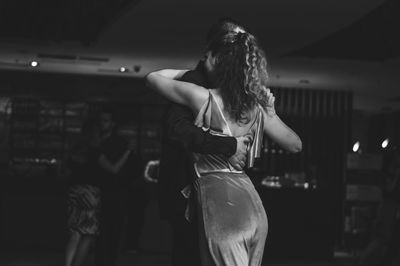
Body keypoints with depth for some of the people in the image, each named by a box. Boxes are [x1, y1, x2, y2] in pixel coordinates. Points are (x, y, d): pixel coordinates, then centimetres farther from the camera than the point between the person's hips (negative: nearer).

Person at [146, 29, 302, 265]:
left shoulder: (203, 98, -7)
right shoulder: (257, 106, 7)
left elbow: (152, 77, 9)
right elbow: (295, 145, 18)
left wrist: (189, 71, 22)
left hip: (220, 203, -7)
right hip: (253, 208, 7)